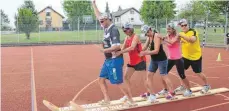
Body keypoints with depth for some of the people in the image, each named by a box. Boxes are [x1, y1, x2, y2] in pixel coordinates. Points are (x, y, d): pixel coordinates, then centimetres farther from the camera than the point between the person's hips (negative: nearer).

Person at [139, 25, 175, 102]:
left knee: (164, 76, 1)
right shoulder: (149, 37, 3)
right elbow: (145, 47, 2)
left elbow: (156, 51, -27)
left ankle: (171, 93, 20)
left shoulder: (156, 37, -23)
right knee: (149, 75, 8)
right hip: (154, 60, 9)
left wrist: (146, 53, -28)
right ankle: (150, 93, 19)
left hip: (161, 59, -9)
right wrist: (140, 52, -16)